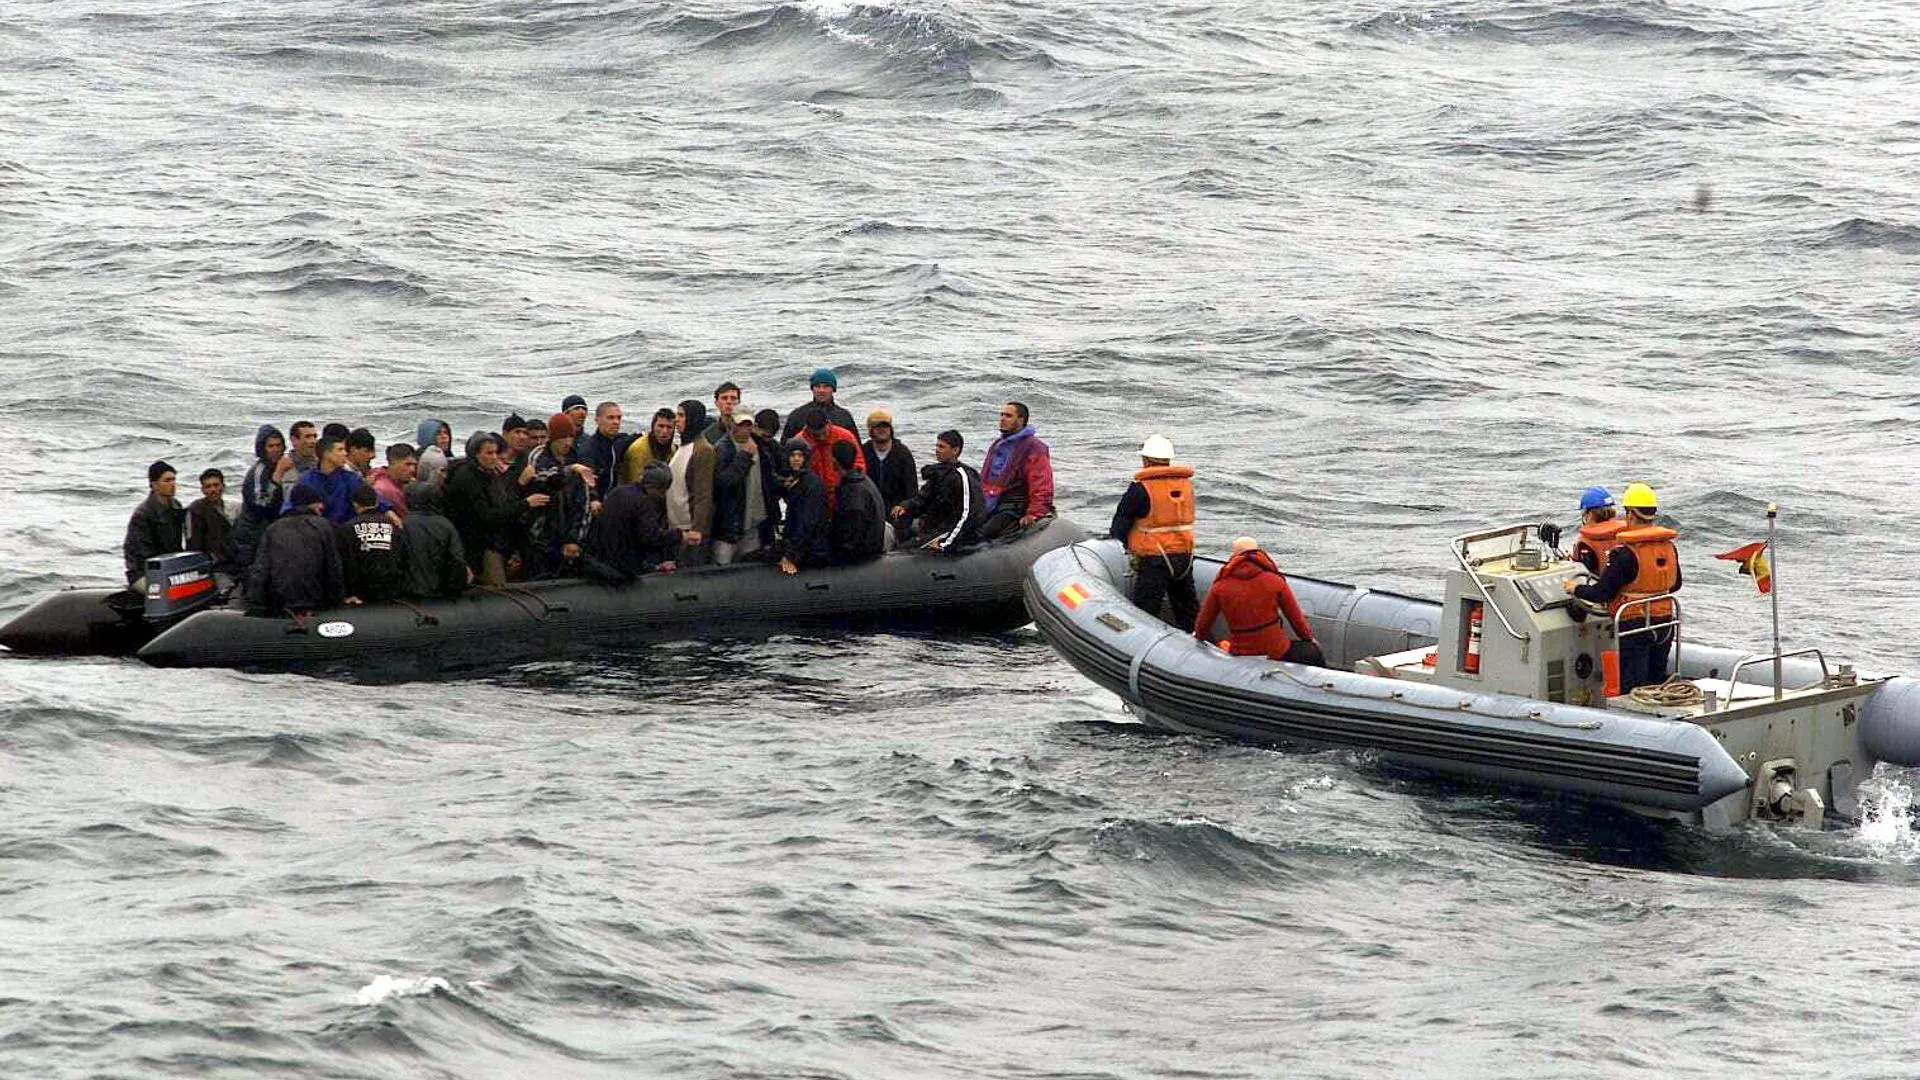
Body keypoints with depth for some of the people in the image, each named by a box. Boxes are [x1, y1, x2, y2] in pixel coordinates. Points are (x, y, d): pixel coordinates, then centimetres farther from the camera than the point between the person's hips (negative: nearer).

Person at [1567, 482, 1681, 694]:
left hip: (1633, 626, -7)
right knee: (1657, 680, 16)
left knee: (1632, 686, -1)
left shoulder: (1625, 553, -19)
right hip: (1664, 624, 7)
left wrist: (1576, 590, 2)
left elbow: (1602, 593, -16)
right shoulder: (1669, 547, 2)